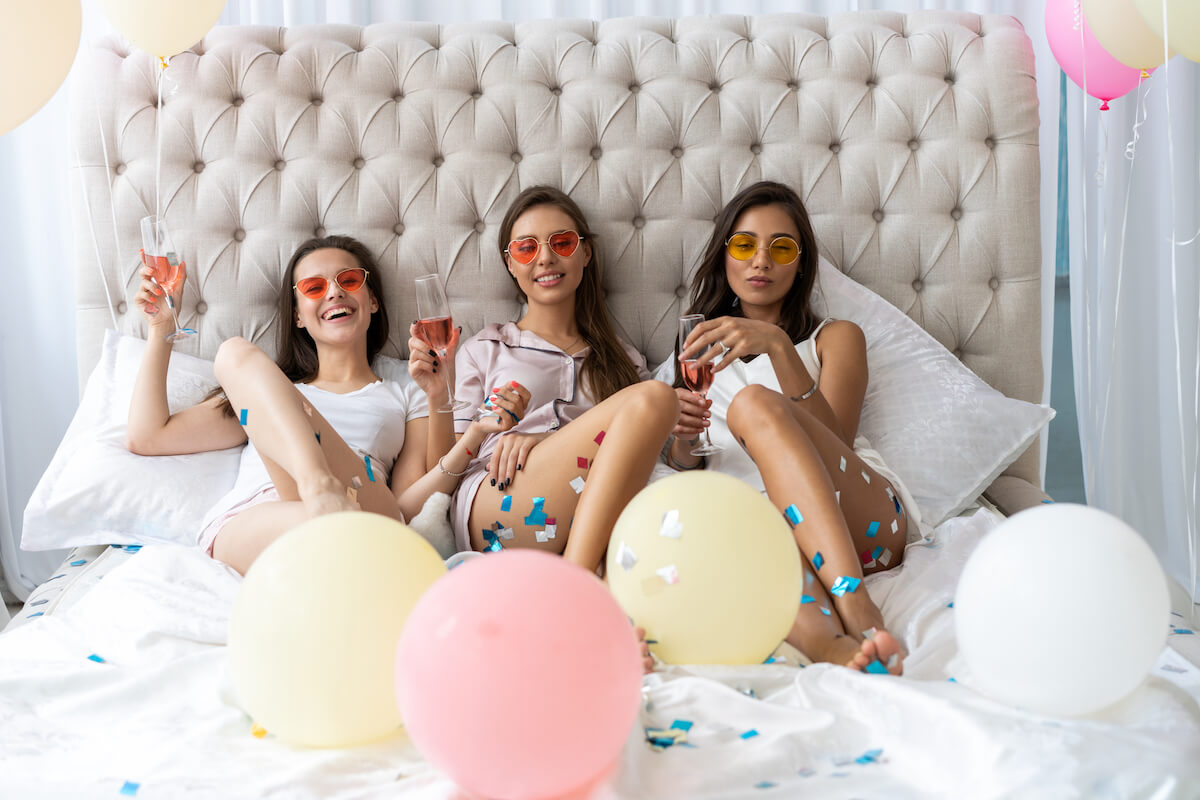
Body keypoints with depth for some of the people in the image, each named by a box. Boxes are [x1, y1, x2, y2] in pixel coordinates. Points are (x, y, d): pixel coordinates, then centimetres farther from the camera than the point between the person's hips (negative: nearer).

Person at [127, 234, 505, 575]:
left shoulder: (408, 397, 28)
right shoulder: (261, 393, 37)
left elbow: (405, 509, 12)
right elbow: (147, 437, 29)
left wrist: (472, 438, -5)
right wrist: (160, 329, 30)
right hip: (244, 529, 1)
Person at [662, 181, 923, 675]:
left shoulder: (835, 338, 22)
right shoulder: (706, 344, 31)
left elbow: (833, 442, 1)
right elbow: (684, 461, 22)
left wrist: (778, 346, -13)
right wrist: (682, 438, -4)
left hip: (860, 519, -1)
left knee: (755, 404, -31)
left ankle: (855, 605, -48)